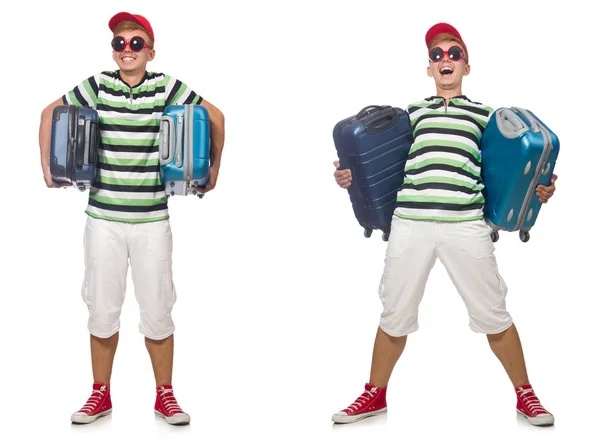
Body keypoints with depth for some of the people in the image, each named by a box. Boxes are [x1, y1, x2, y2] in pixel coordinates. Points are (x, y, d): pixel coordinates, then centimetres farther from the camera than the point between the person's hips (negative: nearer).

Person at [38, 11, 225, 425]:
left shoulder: (166, 87, -2)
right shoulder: (98, 86, 2)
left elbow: (215, 117, 8)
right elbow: (50, 114, 14)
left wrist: (214, 169, 8)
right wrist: (48, 166, 8)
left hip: (151, 219, -1)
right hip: (103, 217, 1)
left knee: (157, 310, 4)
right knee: (102, 309, 9)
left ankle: (165, 395, 20)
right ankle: (101, 394, 24)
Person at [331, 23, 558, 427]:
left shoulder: (484, 114, 15)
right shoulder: (412, 112, 19)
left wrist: (538, 189, -4)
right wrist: (352, 176, 3)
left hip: (466, 223, -1)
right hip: (410, 221, 2)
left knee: (492, 313, 4)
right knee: (394, 314, 10)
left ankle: (525, 395, 21)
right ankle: (375, 396, 27)